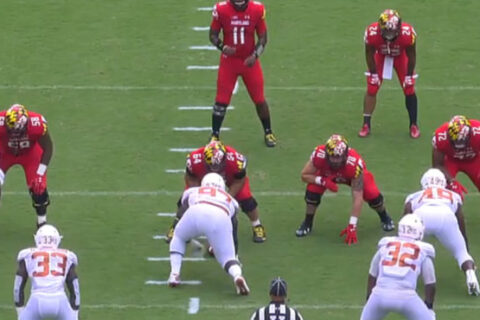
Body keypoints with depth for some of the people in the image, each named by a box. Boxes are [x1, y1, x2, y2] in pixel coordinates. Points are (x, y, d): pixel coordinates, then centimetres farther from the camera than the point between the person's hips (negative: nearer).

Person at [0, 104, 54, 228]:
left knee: (38, 187, -9)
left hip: (30, 153, 0)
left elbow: (47, 148, -18)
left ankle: (42, 222, 15)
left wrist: (40, 173, -19)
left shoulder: (38, 124, -38)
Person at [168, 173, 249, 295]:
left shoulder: (191, 192, 40)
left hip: (196, 212, 0)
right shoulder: (230, 200, 41)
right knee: (227, 257, 12)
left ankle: (175, 274, 17)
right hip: (221, 217, 0)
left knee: (178, 238, 32)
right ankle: (237, 275, -21)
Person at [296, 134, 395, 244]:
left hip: (352, 175, -2)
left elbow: (357, 197, -40)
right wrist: (323, 181, -41)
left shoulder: (355, 163, -44)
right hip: (327, 174, 2)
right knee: (312, 190, -24)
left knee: (372, 195, -20)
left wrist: (352, 226, -41)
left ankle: (385, 218, 15)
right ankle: (307, 224, 2)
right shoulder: (319, 155, -41)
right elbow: (305, 175, -22)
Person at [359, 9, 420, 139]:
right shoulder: (372, 33, -37)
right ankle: (366, 125, 7)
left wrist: (409, 75, -10)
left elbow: (411, 55, -18)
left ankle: (414, 126, 10)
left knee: (409, 90, -4)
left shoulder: (407, 33, -39)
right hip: (381, 56, 0)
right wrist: (374, 73, -9)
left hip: (400, 57, 0)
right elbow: (369, 54, -16)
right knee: (371, 89, -4)